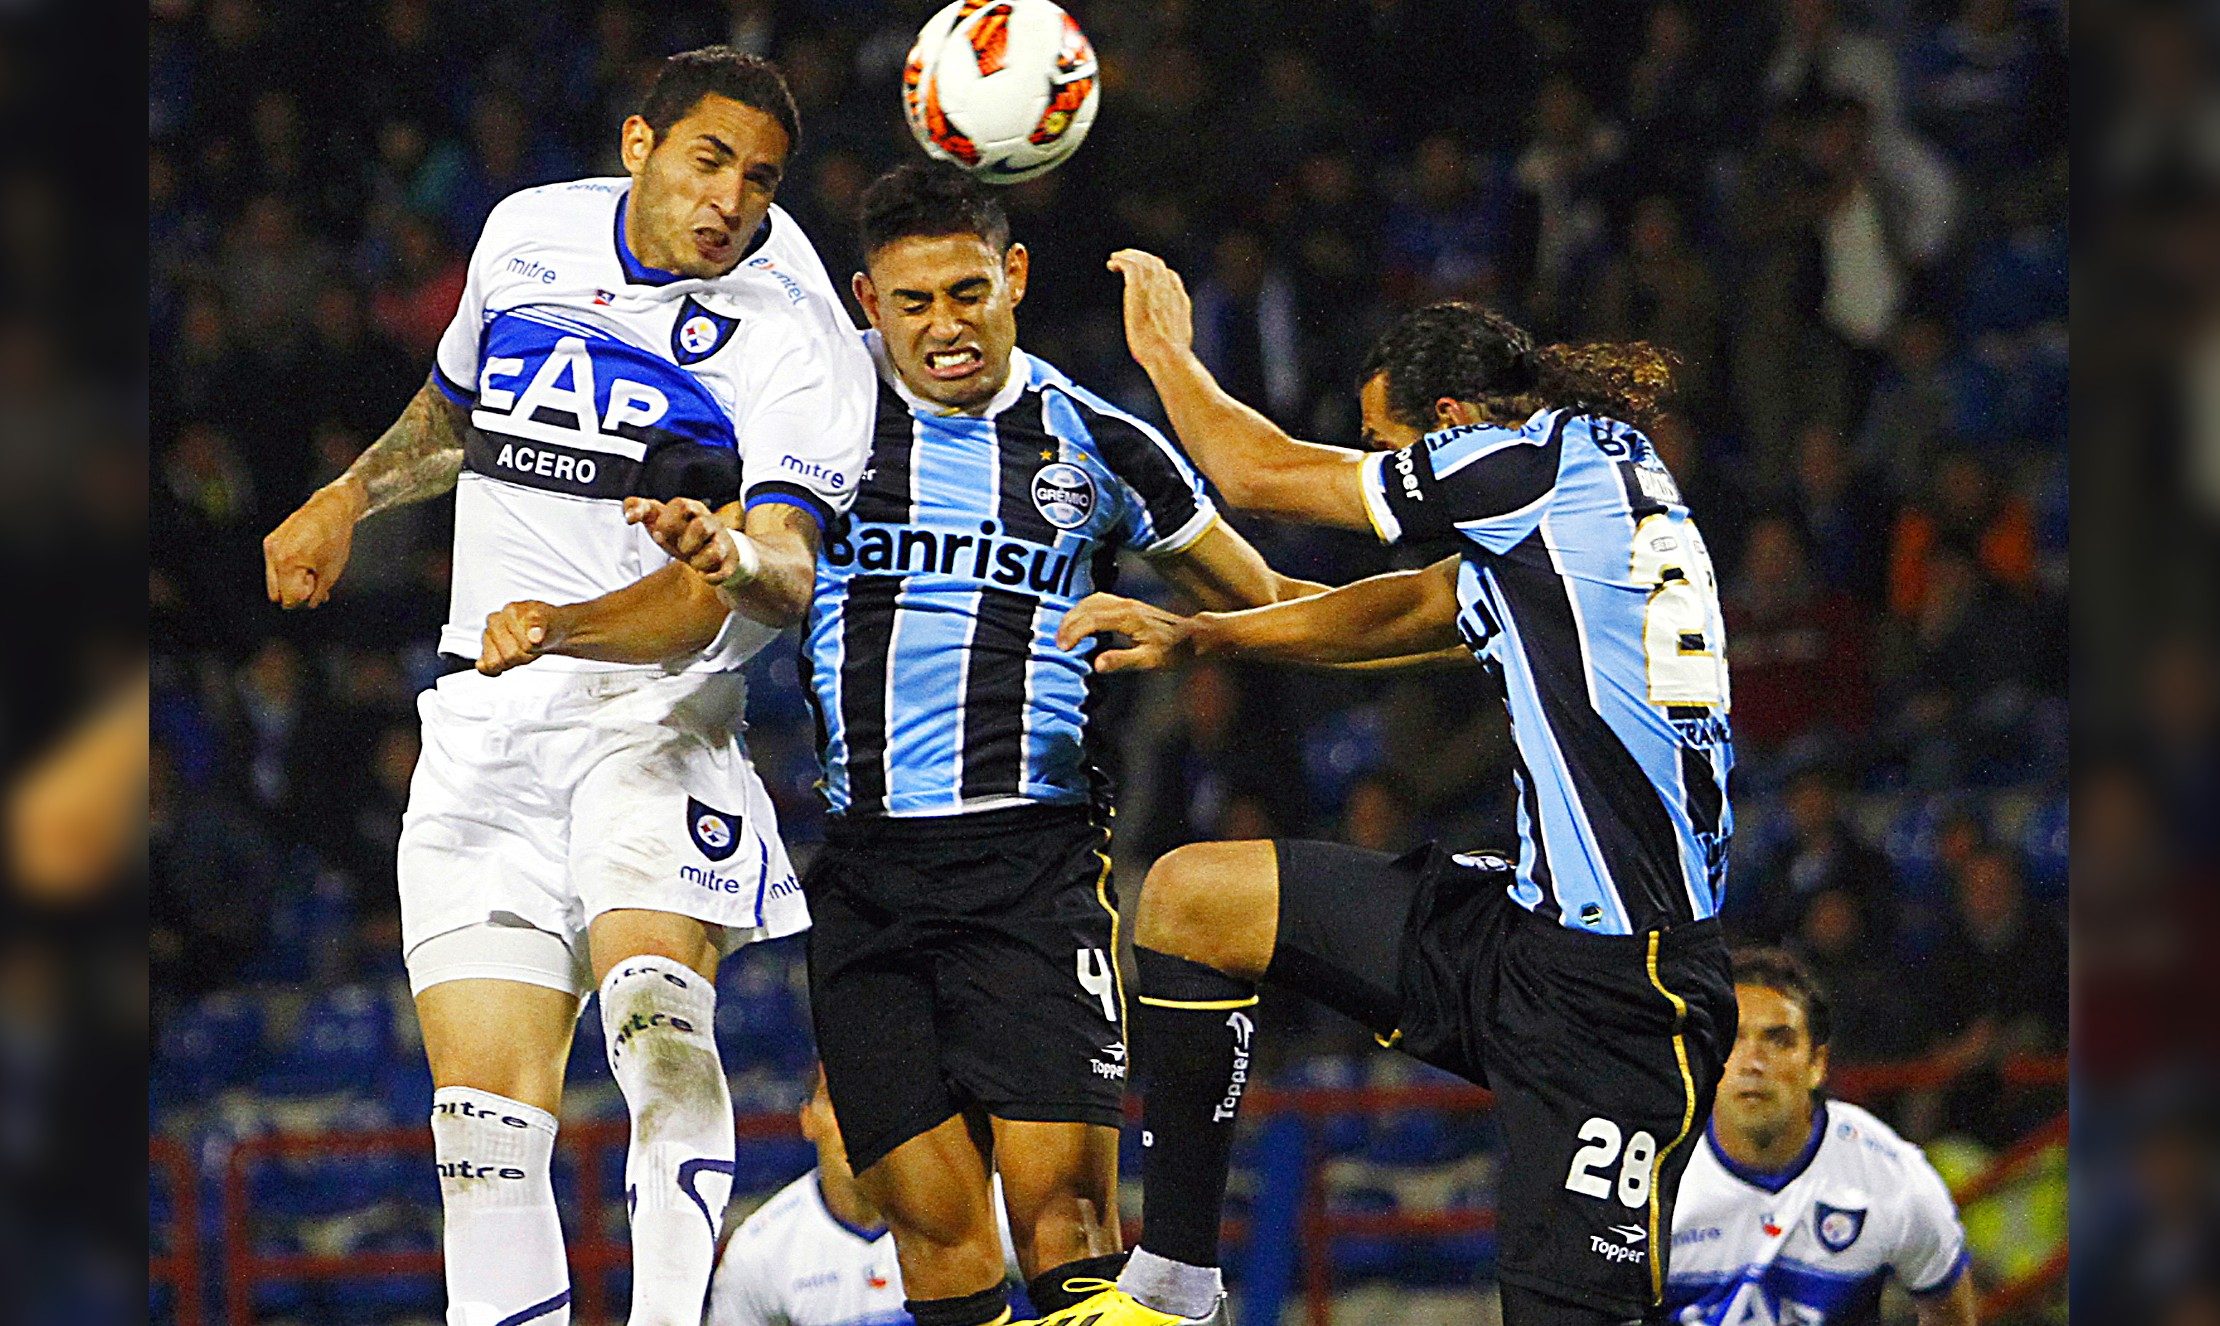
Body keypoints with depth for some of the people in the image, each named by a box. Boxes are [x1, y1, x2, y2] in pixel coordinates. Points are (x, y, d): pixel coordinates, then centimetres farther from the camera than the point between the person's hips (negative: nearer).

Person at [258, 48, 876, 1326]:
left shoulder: (793, 334, -7)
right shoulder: (529, 234, 9)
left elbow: (791, 574, -21)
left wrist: (733, 561, -41)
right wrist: (349, 498, 37)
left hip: (659, 705, -4)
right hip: (487, 719, 4)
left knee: (656, 1003, -30)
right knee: (489, 1112, -5)